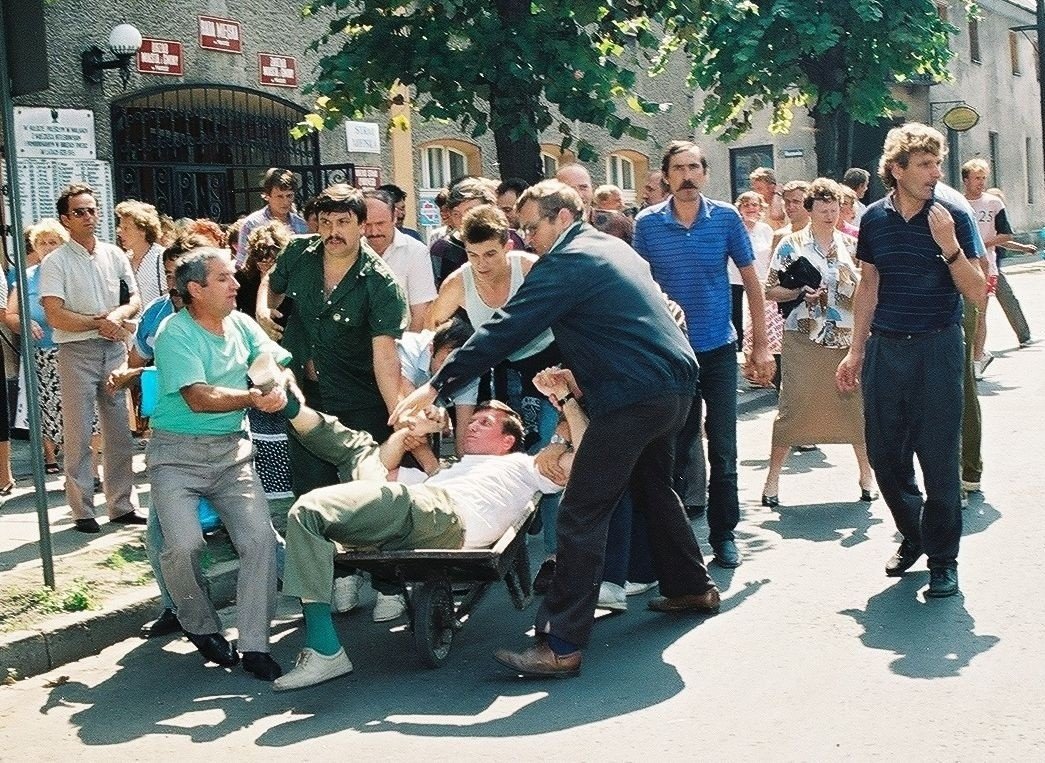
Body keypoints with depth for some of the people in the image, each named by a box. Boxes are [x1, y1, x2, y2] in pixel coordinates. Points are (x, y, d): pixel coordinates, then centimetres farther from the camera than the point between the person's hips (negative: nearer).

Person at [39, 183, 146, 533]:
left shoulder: (114, 255, 10)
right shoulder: (55, 263, -5)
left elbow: (135, 301, 9)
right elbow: (55, 316, -13)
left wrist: (118, 314, -11)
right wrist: (99, 322, -13)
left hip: (115, 350, 4)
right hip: (77, 353, -4)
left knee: (119, 432, 8)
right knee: (78, 436, -1)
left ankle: (121, 505, 16)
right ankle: (82, 510, 6)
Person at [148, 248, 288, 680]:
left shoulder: (241, 325, 9)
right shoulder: (175, 333, -10)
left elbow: (278, 364, 0)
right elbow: (198, 397, -21)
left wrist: (278, 387, -24)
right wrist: (252, 397, -36)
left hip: (232, 451, 4)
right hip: (178, 454, -4)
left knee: (260, 537, -16)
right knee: (184, 544, -22)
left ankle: (254, 645, -8)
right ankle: (201, 626, 7)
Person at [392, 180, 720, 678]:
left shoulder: (566, 263, -10)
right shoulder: (614, 248, 18)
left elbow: (504, 331, -15)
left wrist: (437, 386, -13)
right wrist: (577, 372, 16)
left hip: (633, 398, -10)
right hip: (674, 385, 10)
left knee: (581, 516, -10)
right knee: (654, 488, 29)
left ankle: (561, 646, -12)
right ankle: (692, 587, 43)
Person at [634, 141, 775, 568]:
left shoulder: (726, 218, -2)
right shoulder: (647, 224, -3)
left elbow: (751, 282, 4)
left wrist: (761, 346, 1)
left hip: (719, 349, 0)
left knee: (722, 448, 3)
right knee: (673, 447, 9)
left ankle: (724, 534, 16)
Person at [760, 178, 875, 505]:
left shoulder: (851, 245, 9)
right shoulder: (791, 244, 2)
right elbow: (770, 291, 2)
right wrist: (801, 293, -13)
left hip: (848, 339, 2)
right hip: (804, 340, -2)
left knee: (856, 404, 3)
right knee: (793, 405, -4)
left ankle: (867, 474, 17)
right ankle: (773, 476, 6)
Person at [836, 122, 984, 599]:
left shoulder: (952, 217, -5)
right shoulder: (875, 219, 4)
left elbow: (977, 295, -8)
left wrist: (950, 246, -22)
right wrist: (856, 351, 13)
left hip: (937, 347, -3)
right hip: (885, 347, 3)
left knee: (938, 458, -1)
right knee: (884, 454, 8)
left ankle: (943, 558, 13)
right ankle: (913, 536, 31)